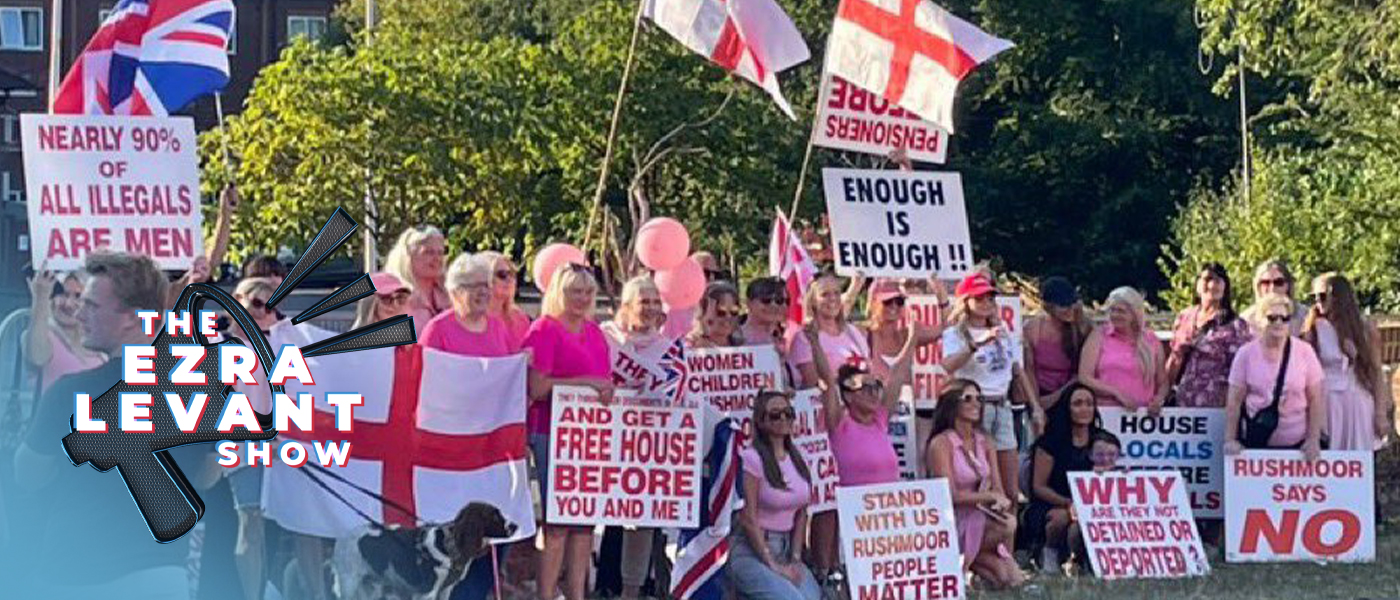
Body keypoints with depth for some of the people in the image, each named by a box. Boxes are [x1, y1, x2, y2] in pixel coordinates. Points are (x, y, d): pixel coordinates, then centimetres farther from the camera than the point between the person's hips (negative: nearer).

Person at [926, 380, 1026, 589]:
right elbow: (951, 496, -16)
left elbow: (998, 489, 4)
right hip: (954, 522, -6)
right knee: (1007, 525, -26)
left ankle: (971, 560, 6)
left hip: (983, 520, 6)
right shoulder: (941, 444, -12)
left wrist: (1000, 500, -19)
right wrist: (990, 496, -15)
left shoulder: (985, 443, 8)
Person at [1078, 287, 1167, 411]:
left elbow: (1162, 383, 22)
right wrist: (1117, 393, -9)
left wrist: (1158, 400, 0)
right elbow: (1084, 378, 2)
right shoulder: (1099, 336, 10)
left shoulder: (1152, 341, 15)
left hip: (1143, 414, 1)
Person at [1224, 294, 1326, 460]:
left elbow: (1316, 400, 1)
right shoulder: (1246, 354, 0)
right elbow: (1234, 402, 2)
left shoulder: (1304, 352, -1)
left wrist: (1314, 440, -5)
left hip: (1298, 444, 0)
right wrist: (1230, 440, -5)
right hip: (1256, 443, 0)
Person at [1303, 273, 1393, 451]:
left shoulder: (1365, 327, 3)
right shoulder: (1314, 329, 0)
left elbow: (1376, 372, 4)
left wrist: (1381, 413, 0)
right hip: (1326, 405, -1)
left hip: (1359, 404, 1)